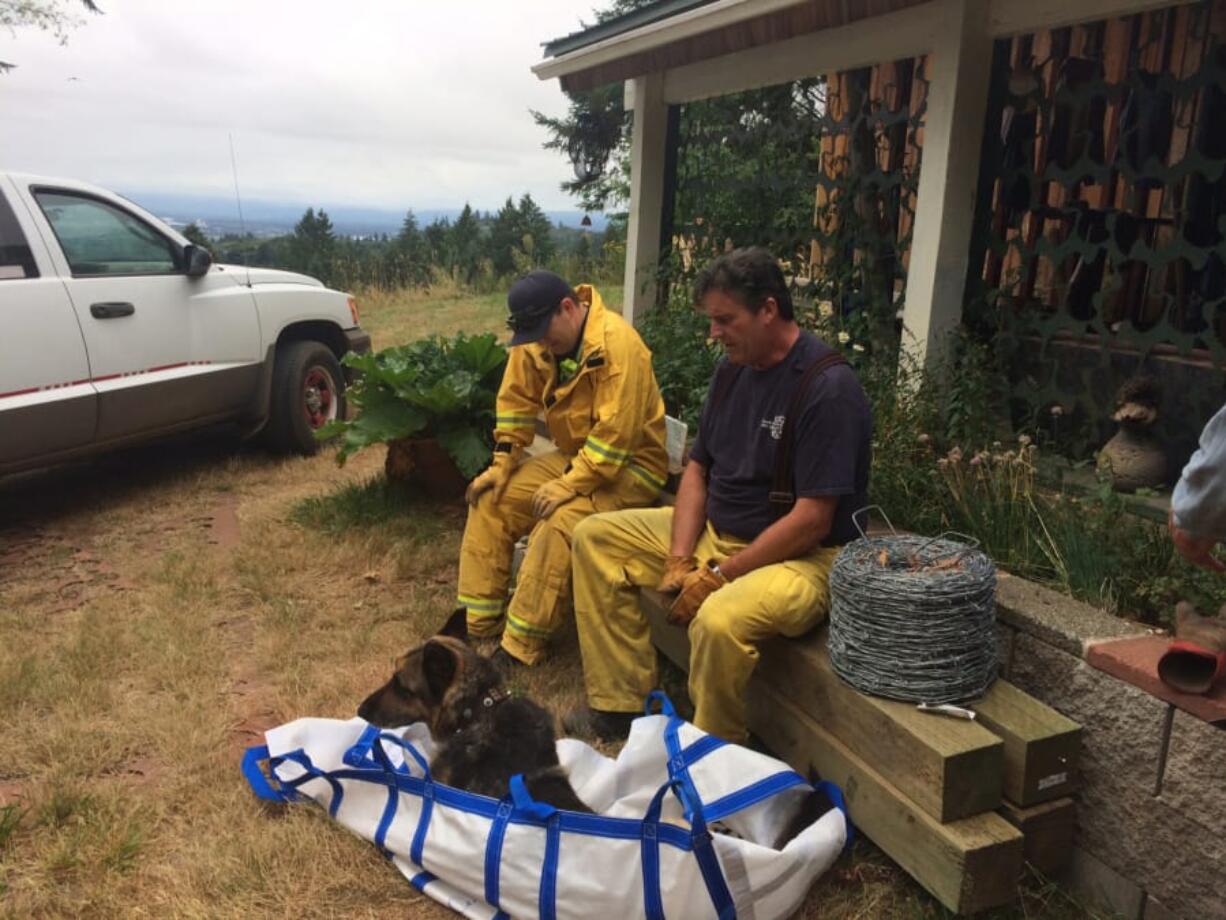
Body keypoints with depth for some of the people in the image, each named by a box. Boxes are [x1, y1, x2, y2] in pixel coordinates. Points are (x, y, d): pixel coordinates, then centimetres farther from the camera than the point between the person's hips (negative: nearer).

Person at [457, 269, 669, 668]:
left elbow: (615, 434, -30)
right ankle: (476, 624, 5)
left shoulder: (616, 342, -26)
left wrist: (570, 485, -30)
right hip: (574, 456, 8)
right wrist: (502, 464, -5)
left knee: (560, 522, -30)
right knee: (490, 500, -1)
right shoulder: (536, 341, -2)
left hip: (630, 466, -8)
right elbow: (517, 402, 4)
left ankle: (521, 647, -17)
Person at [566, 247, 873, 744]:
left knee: (720, 618, -38)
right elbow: (697, 469, 8)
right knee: (594, 537, 4)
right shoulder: (733, 368, 4)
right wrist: (680, 558, -6)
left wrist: (718, 576, -20)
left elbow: (812, 520, -23)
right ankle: (620, 704, 4)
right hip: (715, 531, 9)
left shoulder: (828, 387, -21)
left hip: (801, 555, -8)